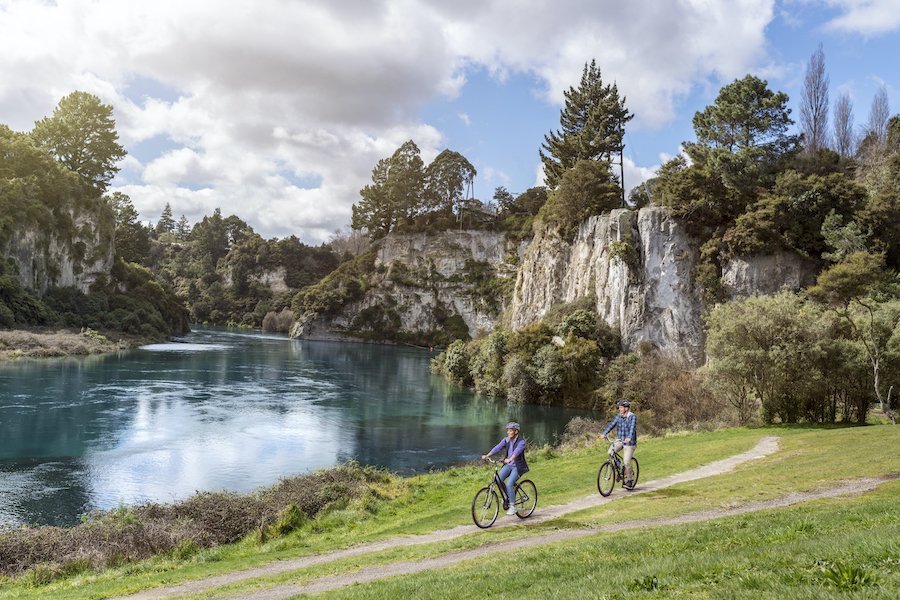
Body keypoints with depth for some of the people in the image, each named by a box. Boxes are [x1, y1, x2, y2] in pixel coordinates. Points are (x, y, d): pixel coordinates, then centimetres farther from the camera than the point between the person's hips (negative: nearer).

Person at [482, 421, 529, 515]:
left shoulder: (521, 442, -14)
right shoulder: (506, 440, 2)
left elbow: (516, 452, -33)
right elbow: (498, 448, -10)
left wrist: (509, 459, -51)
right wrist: (487, 455, -24)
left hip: (518, 466, -5)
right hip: (508, 465, 6)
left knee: (509, 484, -21)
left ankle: (512, 506, -7)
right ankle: (507, 496, 10)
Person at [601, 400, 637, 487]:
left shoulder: (632, 417, -14)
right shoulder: (618, 416, 2)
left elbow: (632, 427, -29)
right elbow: (611, 424, -8)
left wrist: (629, 437, -46)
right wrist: (604, 433, -23)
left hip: (629, 442, -5)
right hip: (620, 440, 5)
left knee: (627, 462, -8)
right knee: (610, 452, -19)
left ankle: (629, 479, 16)